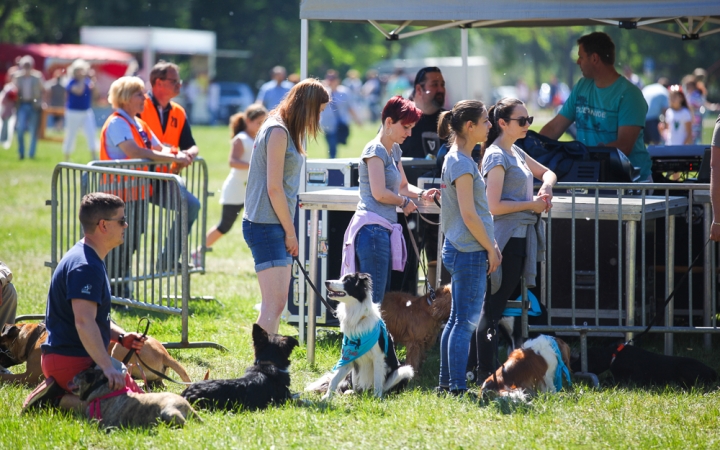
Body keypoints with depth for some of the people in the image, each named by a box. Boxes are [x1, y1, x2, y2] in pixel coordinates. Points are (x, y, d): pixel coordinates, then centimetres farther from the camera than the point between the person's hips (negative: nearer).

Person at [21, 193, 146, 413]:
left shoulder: (90, 260, 17)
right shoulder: (86, 267, -18)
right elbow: (84, 322, -28)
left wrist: (121, 336, 6)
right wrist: (107, 367, -35)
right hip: (72, 360, -11)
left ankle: (57, 393, 8)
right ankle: (59, 400, -12)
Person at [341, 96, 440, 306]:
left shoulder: (394, 151, 19)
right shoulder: (376, 150, -9)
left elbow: (402, 186, 27)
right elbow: (379, 193, -18)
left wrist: (421, 194, 7)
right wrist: (404, 202, -2)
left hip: (385, 229, 10)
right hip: (373, 229, -10)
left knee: (382, 297, 9)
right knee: (373, 298, -13)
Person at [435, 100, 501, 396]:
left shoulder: (459, 159, 15)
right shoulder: (461, 163, -15)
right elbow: (469, 215, -19)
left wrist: (491, 245, 13)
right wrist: (490, 248, -10)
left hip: (461, 249, 10)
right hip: (470, 252, -10)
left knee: (457, 320, 13)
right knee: (466, 321, -8)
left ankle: (447, 384, 18)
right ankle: (457, 388, -8)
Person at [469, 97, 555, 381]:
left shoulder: (516, 152, 16)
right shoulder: (496, 156, -11)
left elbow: (547, 173, 28)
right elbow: (494, 206, -18)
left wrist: (545, 189, 6)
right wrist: (532, 205, -11)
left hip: (521, 238, 9)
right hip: (506, 239, -9)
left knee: (496, 305, 9)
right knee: (493, 307, -7)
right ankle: (485, 375, -5)